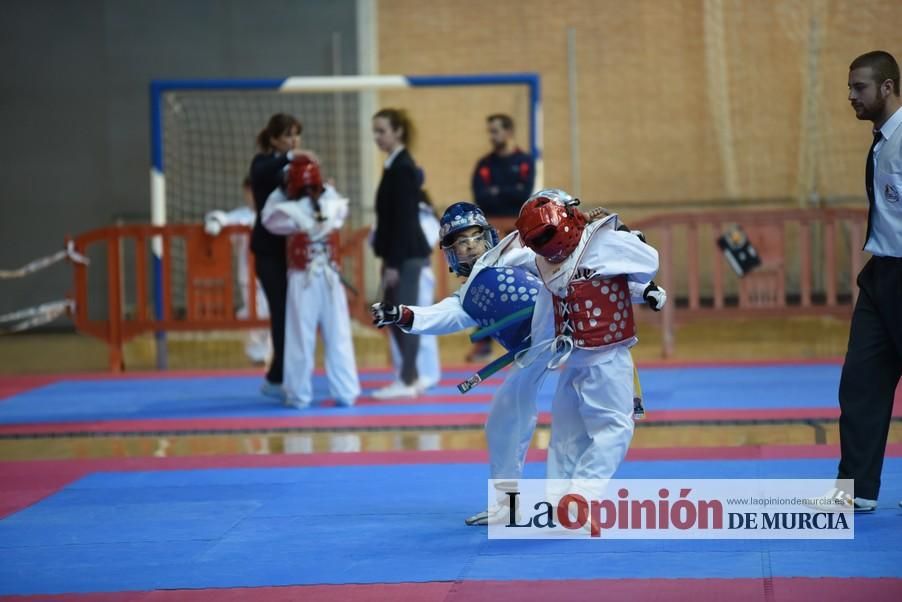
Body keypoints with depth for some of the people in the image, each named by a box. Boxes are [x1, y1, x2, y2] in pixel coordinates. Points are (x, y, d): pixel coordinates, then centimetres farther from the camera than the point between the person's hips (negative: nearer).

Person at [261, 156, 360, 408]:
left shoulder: (293, 212, -11)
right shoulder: (333, 206, -1)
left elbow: (268, 218, 6)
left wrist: (281, 191, 11)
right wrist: (322, 188, 20)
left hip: (303, 280, -3)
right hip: (330, 278, 3)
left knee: (301, 339, 2)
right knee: (338, 337, 6)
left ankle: (299, 394, 4)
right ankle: (345, 393, 7)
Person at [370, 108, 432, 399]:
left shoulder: (403, 167, -15)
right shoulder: (395, 165, 13)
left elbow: (404, 218, -18)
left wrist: (394, 263, -19)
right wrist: (389, 259, 18)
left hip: (406, 254, -10)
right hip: (401, 253, 10)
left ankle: (407, 382, 0)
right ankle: (411, 378, 18)